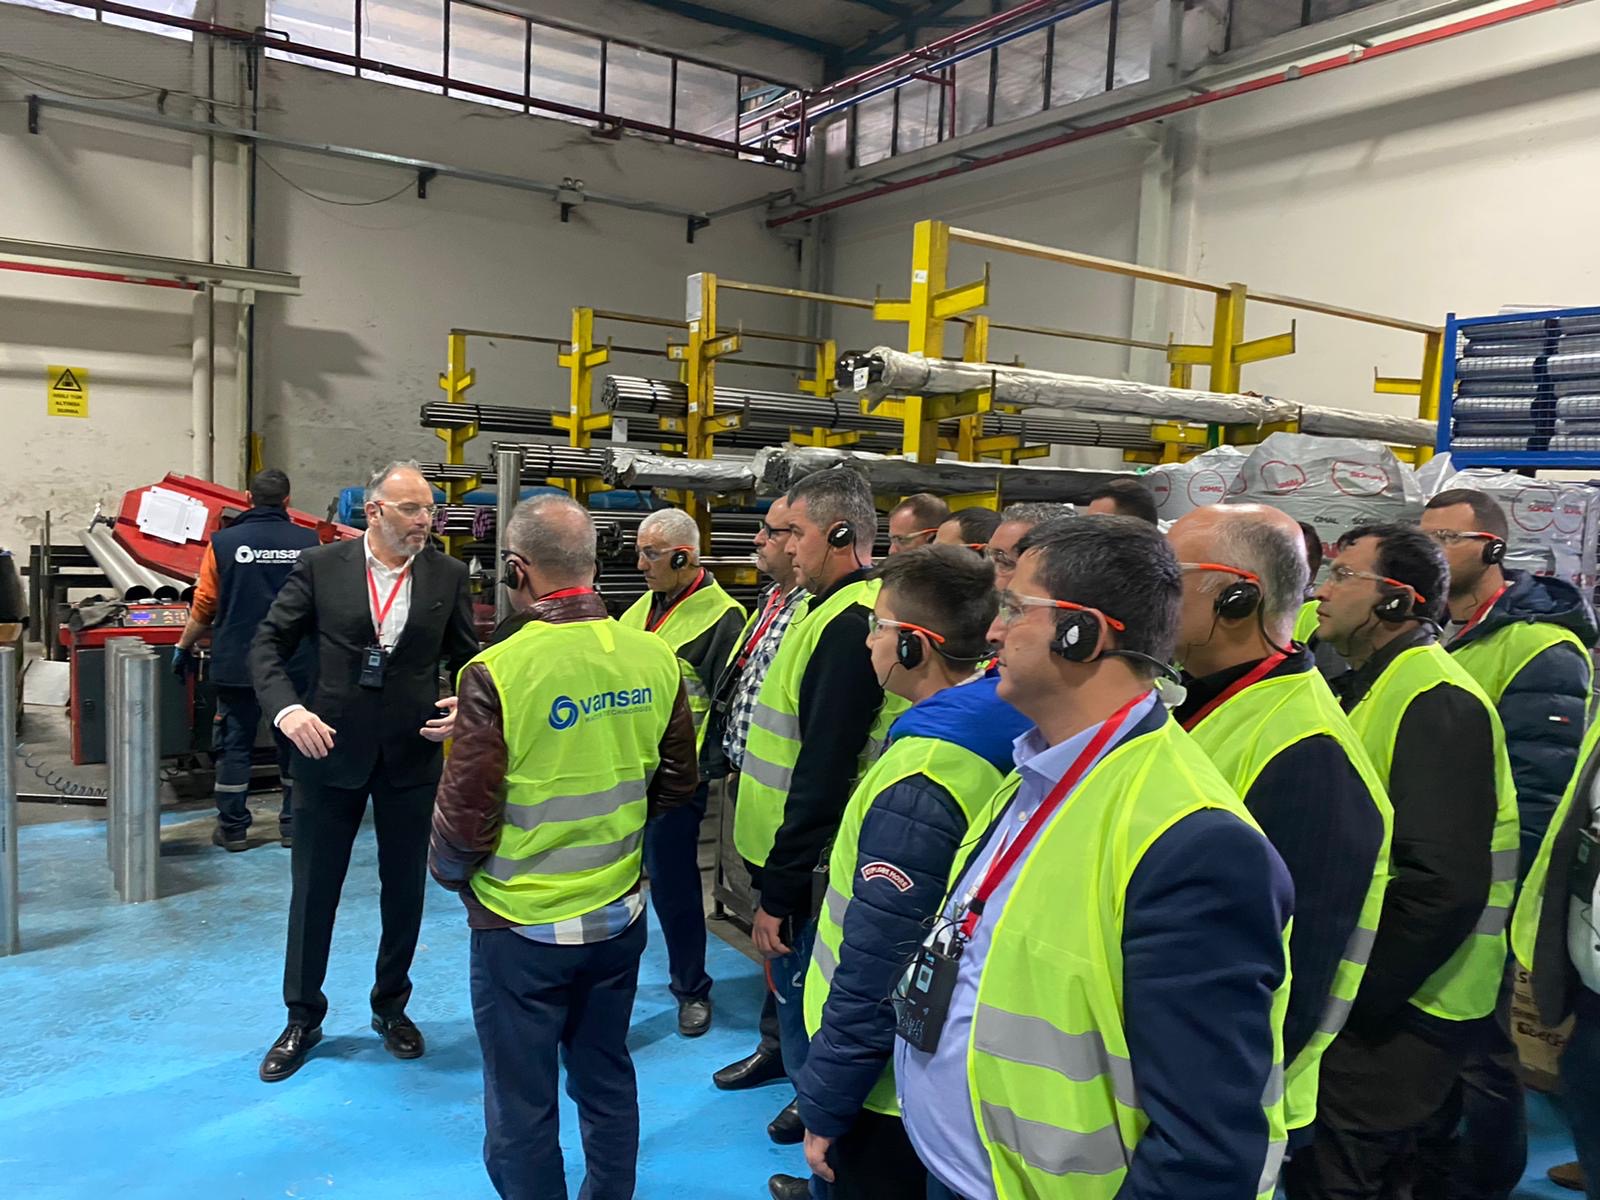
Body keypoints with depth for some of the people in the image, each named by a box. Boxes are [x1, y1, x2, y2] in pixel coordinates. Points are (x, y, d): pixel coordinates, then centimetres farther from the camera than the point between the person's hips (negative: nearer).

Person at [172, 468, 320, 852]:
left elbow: (204, 607, 0)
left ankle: (233, 829, 16)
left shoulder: (223, 543, -5)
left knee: (235, 745, 10)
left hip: (237, 664, -1)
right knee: (294, 743, 12)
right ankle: (293, 825, 18)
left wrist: (184, 647, 14)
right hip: (295, 664, 1)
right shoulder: (308, 542, -4)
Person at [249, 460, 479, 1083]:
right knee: (313, 889, 10)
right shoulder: (321, 566, -5)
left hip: (412, 754, 1)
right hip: (329, 749, -1)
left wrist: (466, 706, -13)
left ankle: (391, 1007, 36)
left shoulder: (448, 576, -1)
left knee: (405, 887, 14)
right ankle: (303, 1018, 30)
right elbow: (268, 645, -3)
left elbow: (467, 658, 6)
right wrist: (286, 709, -19)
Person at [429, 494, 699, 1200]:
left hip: (522, 928, -5)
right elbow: (678, 784, 3)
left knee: (522, 1108, 15)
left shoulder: (497, 672, -23)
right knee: (607, 1079, 24)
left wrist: (448, 872, 4)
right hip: (620, 915, 5)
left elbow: (466, 814, -17)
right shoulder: (655, 658, -8)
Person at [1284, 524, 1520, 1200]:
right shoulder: (1375, 686, 13)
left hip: (1395, 1014, -9)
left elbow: (1446, 884, -28)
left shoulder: (1435, 702, -20)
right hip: (1372, 997, 9)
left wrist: (1354, 1002, -21)